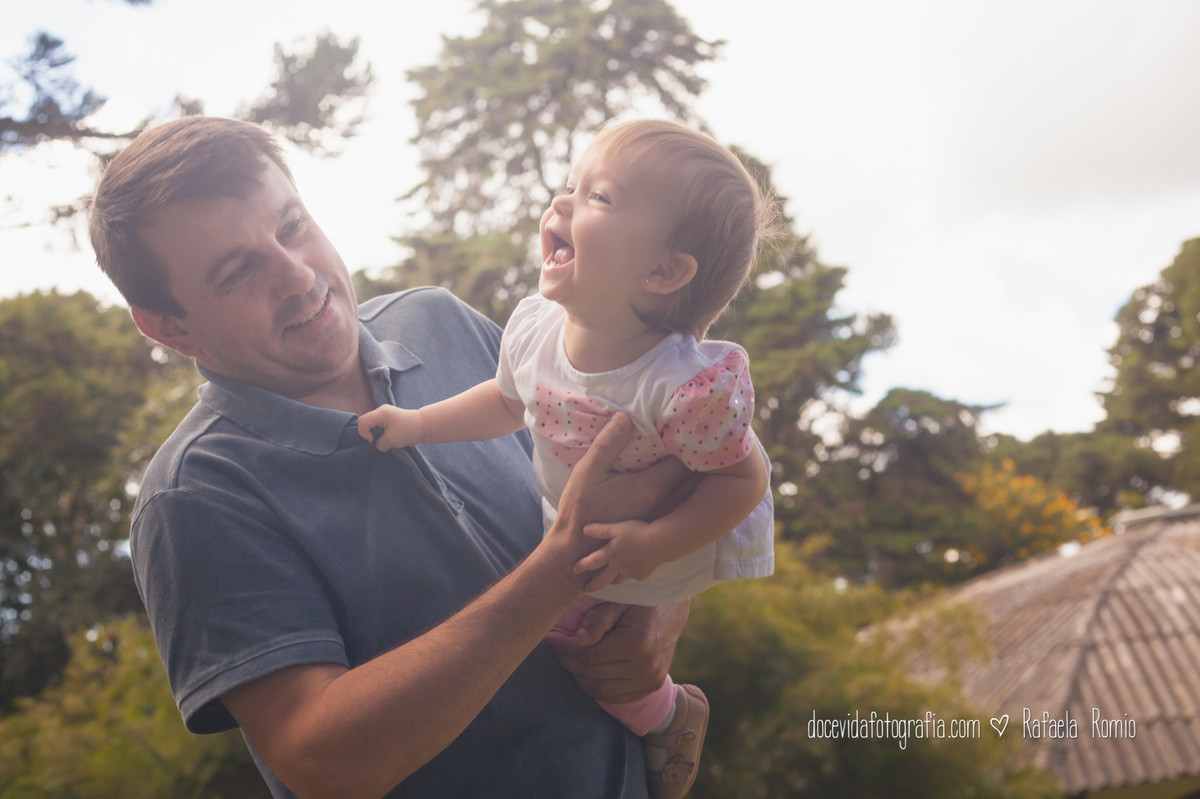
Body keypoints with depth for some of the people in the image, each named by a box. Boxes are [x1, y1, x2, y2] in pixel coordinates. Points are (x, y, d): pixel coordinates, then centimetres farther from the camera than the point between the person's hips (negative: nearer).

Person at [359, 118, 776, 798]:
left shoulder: (686, 385, -42)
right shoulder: (534, 328, -21)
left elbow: (745, 477, -28)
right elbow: (508, 402, 2)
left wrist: (653, 545, -37)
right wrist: (417, 424, -2)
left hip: (662, 562, -6)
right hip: (565, 536, 6)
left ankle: (670, 717, 45)